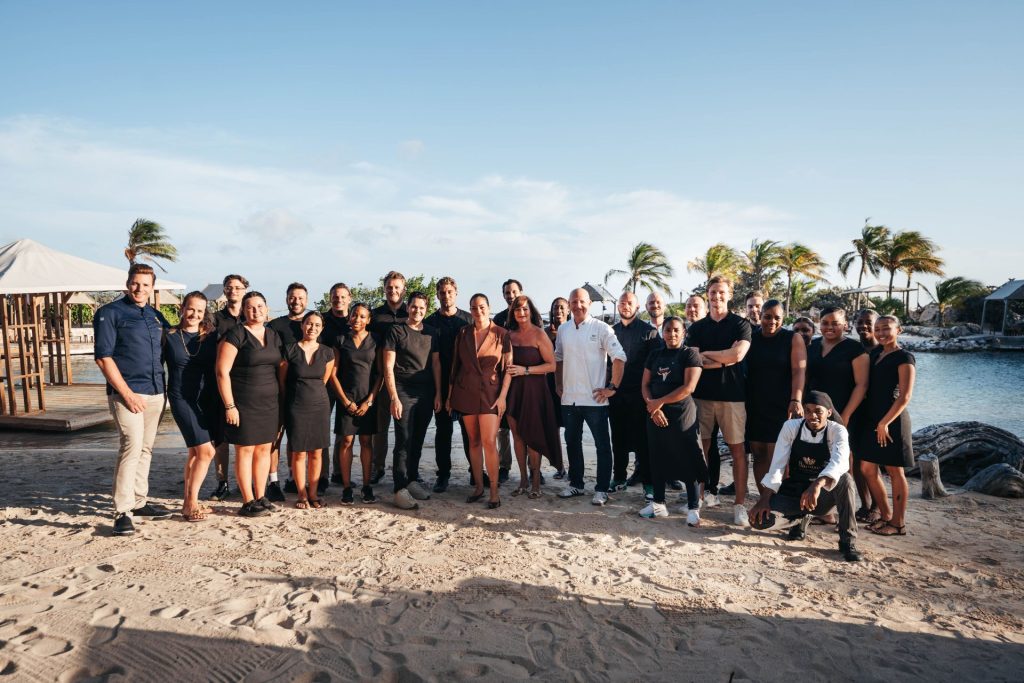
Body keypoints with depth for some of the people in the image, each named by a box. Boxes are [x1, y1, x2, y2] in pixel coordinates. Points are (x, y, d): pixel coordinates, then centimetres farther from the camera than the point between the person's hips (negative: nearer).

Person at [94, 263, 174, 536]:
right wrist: (127, 393, -15)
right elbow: (103, 357, -9)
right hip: (127, 392, -6)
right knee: (132, 445, -16)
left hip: (156, 392, 6)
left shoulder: (156, 316, 15)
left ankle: (139, 502, 22)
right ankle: (122, 512, -12)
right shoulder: (110, 313, -3)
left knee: (145, 448, 12)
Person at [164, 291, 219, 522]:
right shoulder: (170, 337, 0)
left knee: (195, 451, 10)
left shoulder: (211, 336, 5)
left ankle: (188, 501, 23)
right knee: (206, 450, -13)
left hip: (208, 399, 3)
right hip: (182, 399, -3)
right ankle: (191, 503, 0)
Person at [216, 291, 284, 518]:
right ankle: (248, 502, 9)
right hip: (244, 404, -6)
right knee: (245, 450, 1)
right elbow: (222, 372, -13)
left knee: (264, 449, 10)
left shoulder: (273, 335, 11)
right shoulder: (236, 334, -9)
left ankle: (260, 497, 20)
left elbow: (281, 367, 17)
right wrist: (229, 405, -15)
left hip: (270, 403, 6)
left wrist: (282, 398, 11)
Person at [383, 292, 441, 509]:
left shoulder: (431, 334, 13)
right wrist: (394, 398, -11)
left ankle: (412, 480, 22)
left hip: (426, 394, 4)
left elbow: (436, 364, 14)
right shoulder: (396, 332, -1)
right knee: (404, 441, -6)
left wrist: (438, 393, 6)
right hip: (404, 393, -4)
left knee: (417, 440, 10)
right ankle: (400, 489, -3)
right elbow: (388, 367, -5)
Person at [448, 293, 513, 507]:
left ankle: (494, 491, -1)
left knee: (489, 441, -10)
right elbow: (455, 364, 9)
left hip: (490, 392, -3)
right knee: (473, 441, 8)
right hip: (465, 392, 3)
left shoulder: (501, 334, -2)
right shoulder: (463, 333, 6)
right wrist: (450, 395, 8)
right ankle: (478, 487, 18)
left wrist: (503, 396, -9)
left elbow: (508, 367, -2)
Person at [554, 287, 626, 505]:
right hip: (569, 398, 5)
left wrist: (612, 387, -11)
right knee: (572, 443, 15)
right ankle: (576, 484, 29)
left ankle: (602, 489, 13)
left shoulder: (601, 328, -8)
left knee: (602, 445, 3)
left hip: (595, 399, -5)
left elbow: (619, 357, -10)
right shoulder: (563, 329, 7)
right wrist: (558, 385, 12)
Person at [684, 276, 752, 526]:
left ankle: (740, 504, 4)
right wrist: (725, 358, -12)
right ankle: (704, 493, 18)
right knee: (702, 446, 6)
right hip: (702, 393, 3)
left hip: (732, 395, -3)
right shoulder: (697, 327, 10)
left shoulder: (740, 324, 2)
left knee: (737, 449, -1)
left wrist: (707, 354, -4)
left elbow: (738, 354, -14)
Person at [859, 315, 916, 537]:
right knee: (867, 469, 9)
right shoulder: (876, 353, 13)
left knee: (894, 471, 2)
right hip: (871, 419, 7)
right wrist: (874, 420, 9)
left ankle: (898, 523, 13)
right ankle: (886, 515, 24)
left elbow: (905, 396, -14)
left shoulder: (904, 357, -8)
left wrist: (885, 422, -15)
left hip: (892, 420, -7)